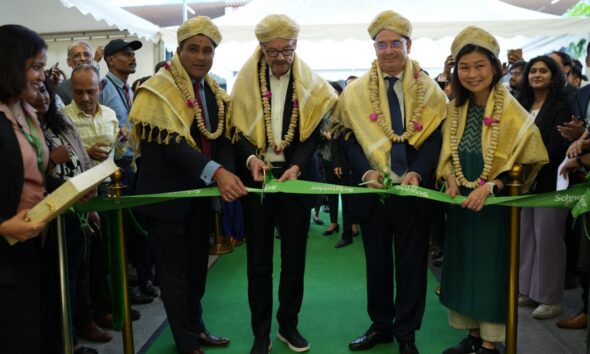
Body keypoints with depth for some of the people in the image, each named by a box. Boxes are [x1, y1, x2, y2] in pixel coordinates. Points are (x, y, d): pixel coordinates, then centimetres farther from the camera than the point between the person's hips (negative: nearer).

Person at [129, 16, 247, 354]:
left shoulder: (216, 94, 8)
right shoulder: (160, 90, -13)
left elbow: (223, 139, 4)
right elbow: (173, 143, -25)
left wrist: (226, 174, -16)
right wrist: (216, 172, -37)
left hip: (202, 192, 7)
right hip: (168, 193, -6)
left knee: (198, 264, 19)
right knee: (174, 269, 5)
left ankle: (196, 325, 38)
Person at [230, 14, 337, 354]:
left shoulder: (311, 84, 1)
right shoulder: (246, 81, 1)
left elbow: (314, 133, -3)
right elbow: (238, 129, -1)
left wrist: (297, 166, -20)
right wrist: (250, 157, -21)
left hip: (296, 178, 1)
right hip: (256, 177, 0)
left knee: (295, 257, 10)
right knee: (259, 260, 5)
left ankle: (289, 324, 27)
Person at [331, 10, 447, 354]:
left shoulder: (429, 89, 2)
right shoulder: (356, 90, 4)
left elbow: (435, 138, -4)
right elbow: (350, 140, 0)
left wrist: (417, 173, -21)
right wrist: (365, 171, -18)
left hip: (414, 190, -1)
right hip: (373, 191, 1)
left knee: (411, 263, 8)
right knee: (377, 262, 13)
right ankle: (380, 325, 31)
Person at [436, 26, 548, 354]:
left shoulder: (512, 113, -11)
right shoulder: (455, 109, 5)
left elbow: (521, 164, -11)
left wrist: (489, 187, -24)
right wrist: (450, 180, -9)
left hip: (494, 204, -5)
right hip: (460, 203, 5)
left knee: (491, 268, 2)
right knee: (464, 267, 11)